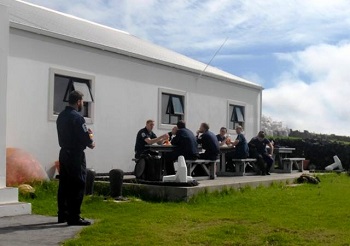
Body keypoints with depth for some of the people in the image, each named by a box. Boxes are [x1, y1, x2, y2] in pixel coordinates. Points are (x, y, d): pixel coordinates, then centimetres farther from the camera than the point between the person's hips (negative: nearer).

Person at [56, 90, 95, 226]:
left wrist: (85, 131, 12)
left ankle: (63, 215, 20)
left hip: (64, 153, 9)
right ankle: (74, 217, -2)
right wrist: (91, 143, 0)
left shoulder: (61, 116, 11)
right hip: (75, 155, -9)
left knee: (64, 185, 13)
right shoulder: (77, 117, -17)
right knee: (78, 186, -4)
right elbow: (84, 138, -20)